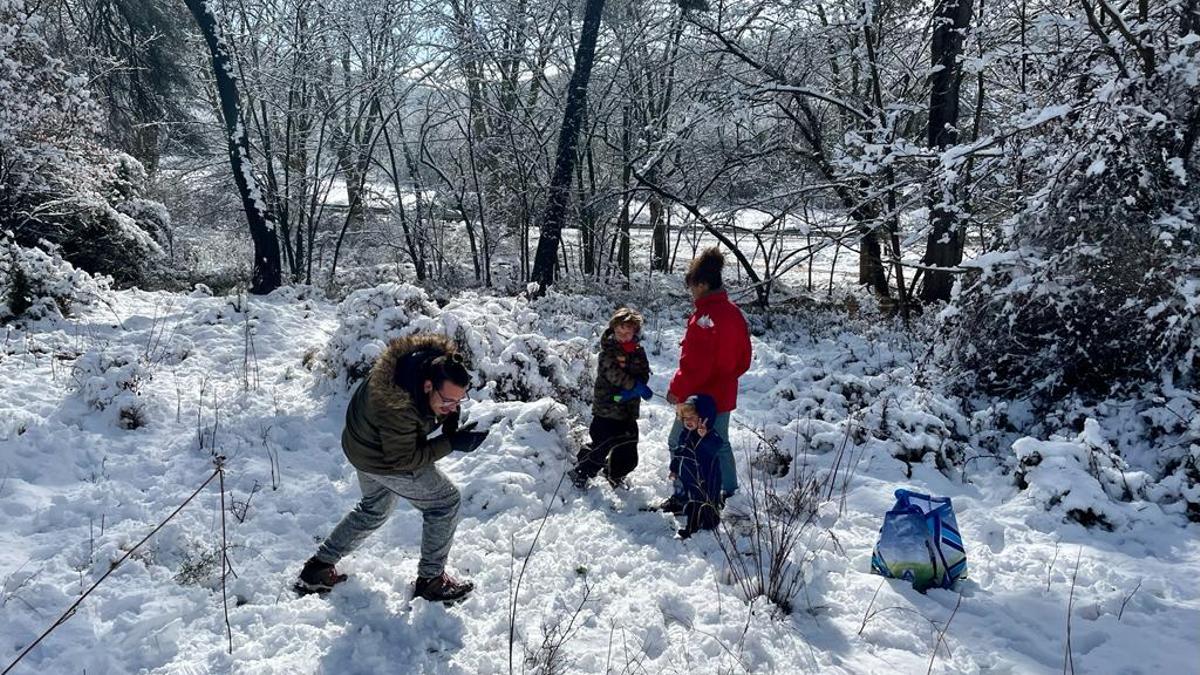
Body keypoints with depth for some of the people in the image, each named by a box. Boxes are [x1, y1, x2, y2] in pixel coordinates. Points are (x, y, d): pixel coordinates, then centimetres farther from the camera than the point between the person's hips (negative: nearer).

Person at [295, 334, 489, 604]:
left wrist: (447, 418, -14)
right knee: (445, 502, 1)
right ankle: (431, 579, 16)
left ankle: (318, 568, 38)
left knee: (374, 508, 28)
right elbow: (403, 460, -27)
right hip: (383, 461, -9)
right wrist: (451, 443, -29)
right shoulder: (396, 409, -42)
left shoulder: (437, 361, -21)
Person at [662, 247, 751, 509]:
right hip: (724, 396, 9)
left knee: (679, 443, 7)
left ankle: (683, 495, 13)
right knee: (719, 443, 23)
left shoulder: (704, 317, -24)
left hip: (701, 397, -9)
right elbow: (743, 359, 12)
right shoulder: (734, 312, 4)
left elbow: (694, 363, -25)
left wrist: (677, 390, -13)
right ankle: (729, 491, 34)